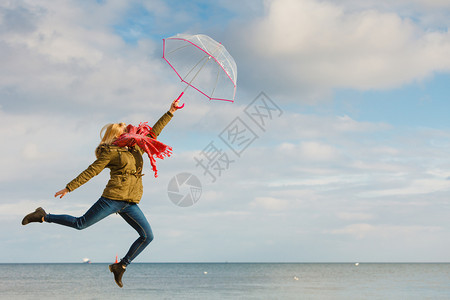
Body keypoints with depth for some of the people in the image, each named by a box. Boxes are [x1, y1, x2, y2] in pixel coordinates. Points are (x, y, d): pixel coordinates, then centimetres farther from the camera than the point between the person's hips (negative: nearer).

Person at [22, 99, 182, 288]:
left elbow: (153, 132, 25)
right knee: (81, 224, -4)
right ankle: (43, 217, 14)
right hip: (113, 198, -6)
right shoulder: (110, 152, -2)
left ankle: (121, 266, 5)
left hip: (130, 204, 6)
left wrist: (170, 113, 24)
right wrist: (69, 188, -4)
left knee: (147, 236, -4)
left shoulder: (136, 149, 18)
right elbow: (90, 172, -3)